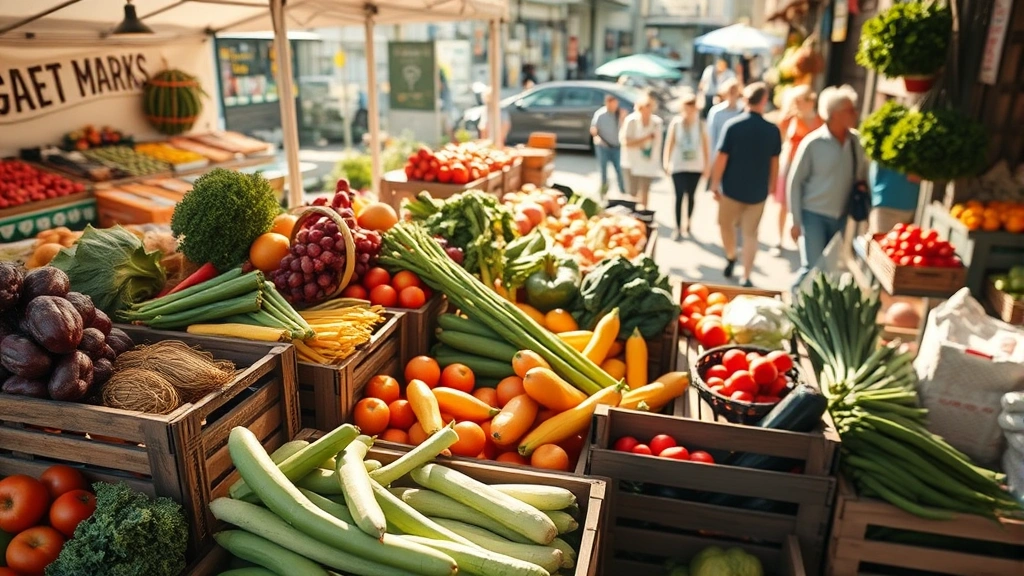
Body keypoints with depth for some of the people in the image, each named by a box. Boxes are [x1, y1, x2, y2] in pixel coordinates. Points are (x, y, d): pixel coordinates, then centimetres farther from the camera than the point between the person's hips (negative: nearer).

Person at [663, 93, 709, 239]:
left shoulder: (700, 124, -1)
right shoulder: (675, 123, -3)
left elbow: (705, 145, 3)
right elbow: (669, 143, -1)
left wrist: (706, 165, 3)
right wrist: (666, 162, -7)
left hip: (696, 166, 1)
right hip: (678, 166, -1)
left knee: (691, 196, 11)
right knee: (679, 196, -7)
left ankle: (689, 223, 27)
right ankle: (678, 229, -4)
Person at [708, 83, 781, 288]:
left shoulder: (732, 125, -11)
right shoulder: (773, 130, -3)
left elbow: (721, 158, -11)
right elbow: (774, 162, 5)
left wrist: (714, 183, -1)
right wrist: (771, 186, 18)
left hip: (732, 188, -2)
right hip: (758, 191, 2)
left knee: (726, 223, 22)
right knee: (750, 233, 7)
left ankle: (730, 258, 21)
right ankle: (746, 277, 6)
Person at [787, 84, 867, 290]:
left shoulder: (856, 141, 0)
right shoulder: (813, 143, -12)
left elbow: (863, 176, 10)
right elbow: (795, 182, -8)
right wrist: (796, 221, -9)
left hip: (842, 218, 5)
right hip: (814, 215, -4)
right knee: (812, 269, -10)